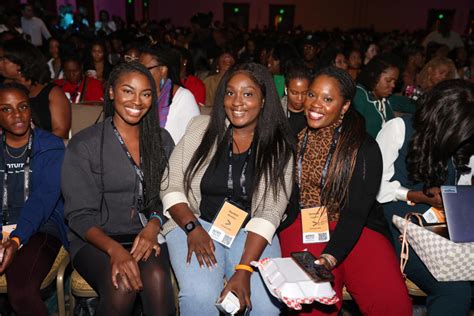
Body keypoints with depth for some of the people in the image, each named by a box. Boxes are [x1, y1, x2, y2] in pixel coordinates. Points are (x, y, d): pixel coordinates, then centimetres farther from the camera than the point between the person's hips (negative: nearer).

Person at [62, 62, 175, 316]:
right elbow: (79, 215, -6)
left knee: (157, 278, -30)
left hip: (147, 235, 2)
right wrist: (114, 249, -23)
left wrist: (152, 228, -13)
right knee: (122, 286, -30)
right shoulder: (84, 145, -2)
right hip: (96, 240, -1)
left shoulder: (162, 140, 9)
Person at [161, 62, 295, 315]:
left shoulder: (279, 147, -1)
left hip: (250, 232, 1)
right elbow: (171, 186, 2)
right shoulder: (200, 128, 2)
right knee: (200, 296, -27)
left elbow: (269, 212, -8)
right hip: (195, 223, 0)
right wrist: (192, 227, -14)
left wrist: (243, 270, -19)